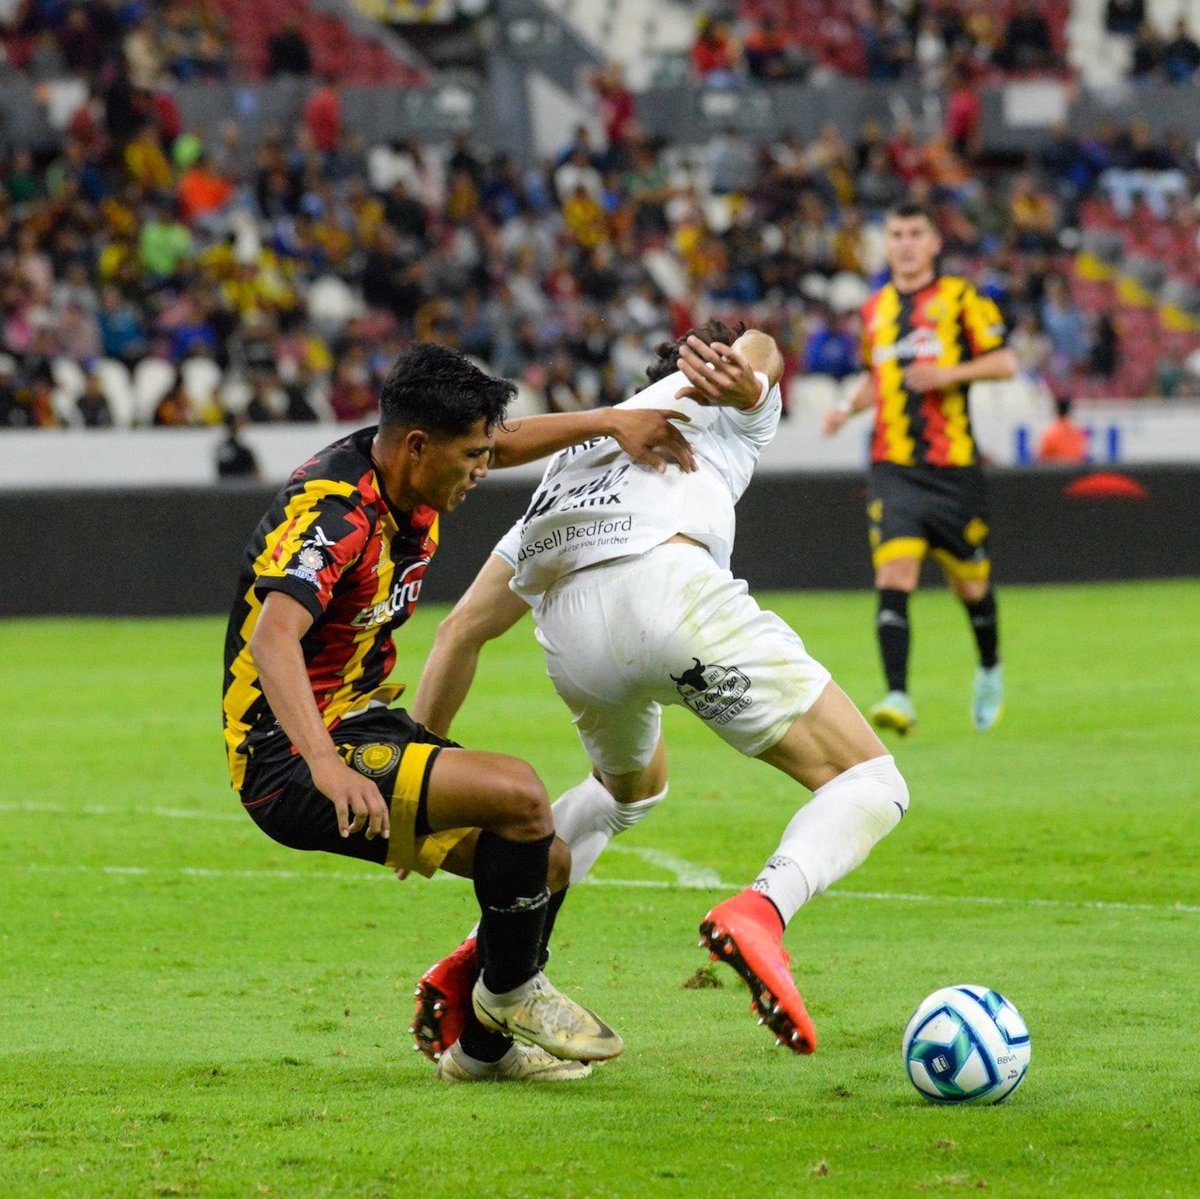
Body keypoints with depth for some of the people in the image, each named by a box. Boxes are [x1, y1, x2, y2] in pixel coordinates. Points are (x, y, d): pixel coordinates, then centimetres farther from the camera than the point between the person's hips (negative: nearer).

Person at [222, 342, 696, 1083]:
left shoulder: (408, 472, 2)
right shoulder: (331, 513, -26)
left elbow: (508, 442, 25)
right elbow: (273, 637, -42)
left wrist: (613, 423, 17)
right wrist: (327, 768, -55)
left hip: (364, 730, 10)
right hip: (291, 765, -10)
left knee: (546, 861, 6)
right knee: (518, 795, -24)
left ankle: (483, 1046, 26)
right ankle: (509, 993, -2)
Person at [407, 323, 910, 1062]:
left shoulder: (573, 459, 41)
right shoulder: (733, 409, 28)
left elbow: (461, 633, 34)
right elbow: (760, 348, -1)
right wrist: (744, 369, -25)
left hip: (566, 630, 6)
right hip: (669, 586, -6)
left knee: (631, 788, 37)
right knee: (870, 784, -3)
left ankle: (484, 957, 28)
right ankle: (760, 912, -31)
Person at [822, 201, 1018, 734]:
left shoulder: (960, 298, 1)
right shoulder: (874, 311, 15)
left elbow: (1004, 362, -4)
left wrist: (949, 373, -18)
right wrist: (848, 406, 10)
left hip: (953, 464, -2)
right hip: (893, 466, 2)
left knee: (971, 581, 10)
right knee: (893, 577, -15)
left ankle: (990, 670, 38)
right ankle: (898, 698, -22)